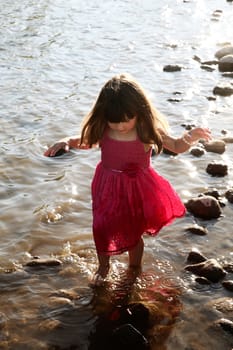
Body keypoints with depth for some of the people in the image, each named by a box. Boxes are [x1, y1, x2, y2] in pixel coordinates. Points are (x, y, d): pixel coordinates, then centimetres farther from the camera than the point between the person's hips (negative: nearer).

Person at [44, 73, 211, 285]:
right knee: (102, 229, 10)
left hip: (137, 190, -2)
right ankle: (103, 267, 39)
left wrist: (191, 137, -30)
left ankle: (134, 269, 42)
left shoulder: (147, 131, -20)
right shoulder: (102, 130, -15)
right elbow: (86, 141, 7)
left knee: (134, 233, 15)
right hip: (108, 188, 2)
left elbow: (177, 146, -8)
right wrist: (67, 142, -13)